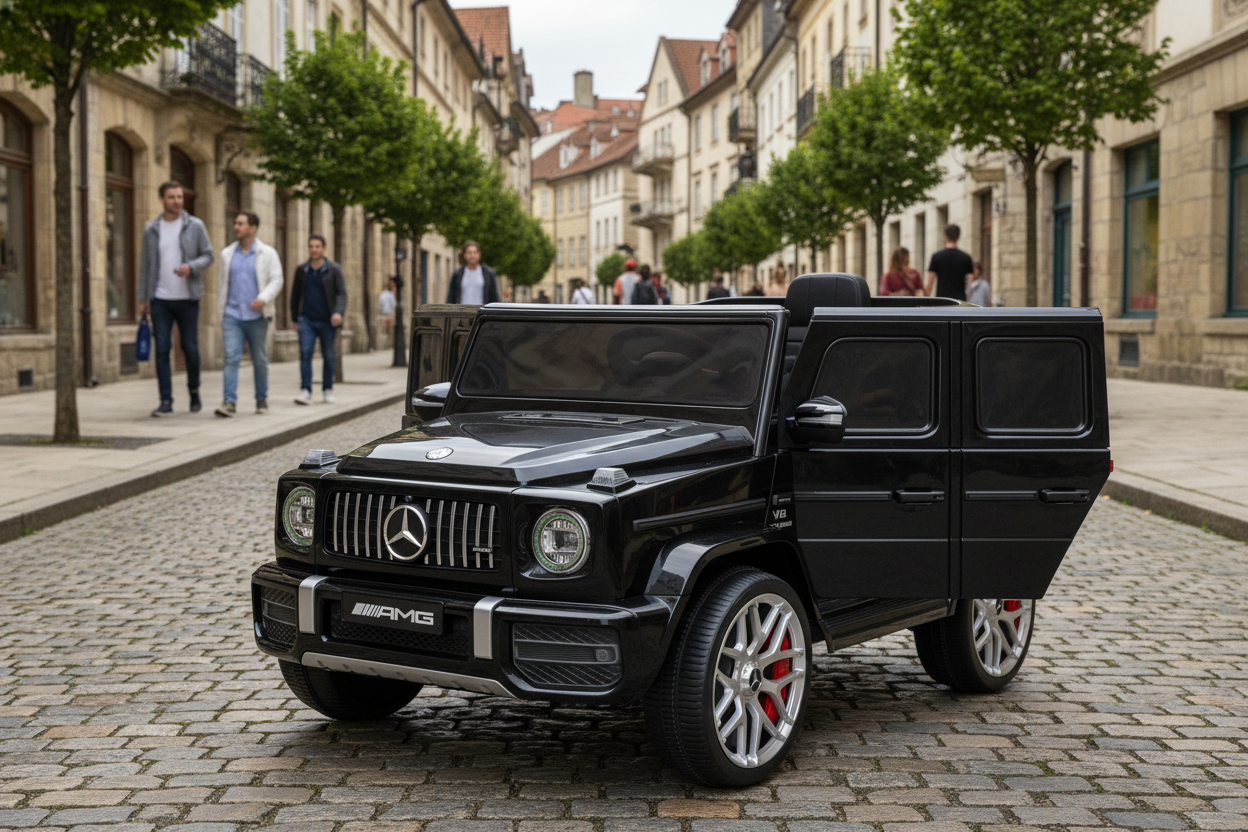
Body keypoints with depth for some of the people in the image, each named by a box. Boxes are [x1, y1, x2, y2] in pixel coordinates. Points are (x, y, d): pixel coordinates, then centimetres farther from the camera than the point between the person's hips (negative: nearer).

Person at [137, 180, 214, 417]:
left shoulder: (195, 226, 0)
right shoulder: (151, 229, 5)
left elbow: (208, 256, 1)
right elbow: (145, 264, 9)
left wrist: (191, 267, -20)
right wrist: (142, 298, 8)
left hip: (187, 298, -1)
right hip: (160, 299, 1)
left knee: (190, 348, 4)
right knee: (162, 350, -3)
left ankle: (194, 391, 27)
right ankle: (166, 401, 0)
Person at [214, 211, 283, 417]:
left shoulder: (267, 253, 1)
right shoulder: (227, 253, 10)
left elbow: (276, 281, -6)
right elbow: (222, 284, 15)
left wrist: (263, 299, -23)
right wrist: (220, 312, 13)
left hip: (256, 317, -1)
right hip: (232, 316, 1)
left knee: (260, 360, 7)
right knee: (231, 358, -11)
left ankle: (262, 400, 23)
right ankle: (229, 402, -16)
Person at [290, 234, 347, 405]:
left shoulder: (333, 269, 1)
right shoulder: (302, 270, 9)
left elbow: (342, 292, -5)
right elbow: (295, 294, 17)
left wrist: (338, 312, -21)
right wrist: (294, 318, 17)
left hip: (327, 321, -1)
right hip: (307, 320, 1)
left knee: (328, 356, 7)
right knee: (305, 353, -13)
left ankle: (328, 389, 22)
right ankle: (305, 391, -16)